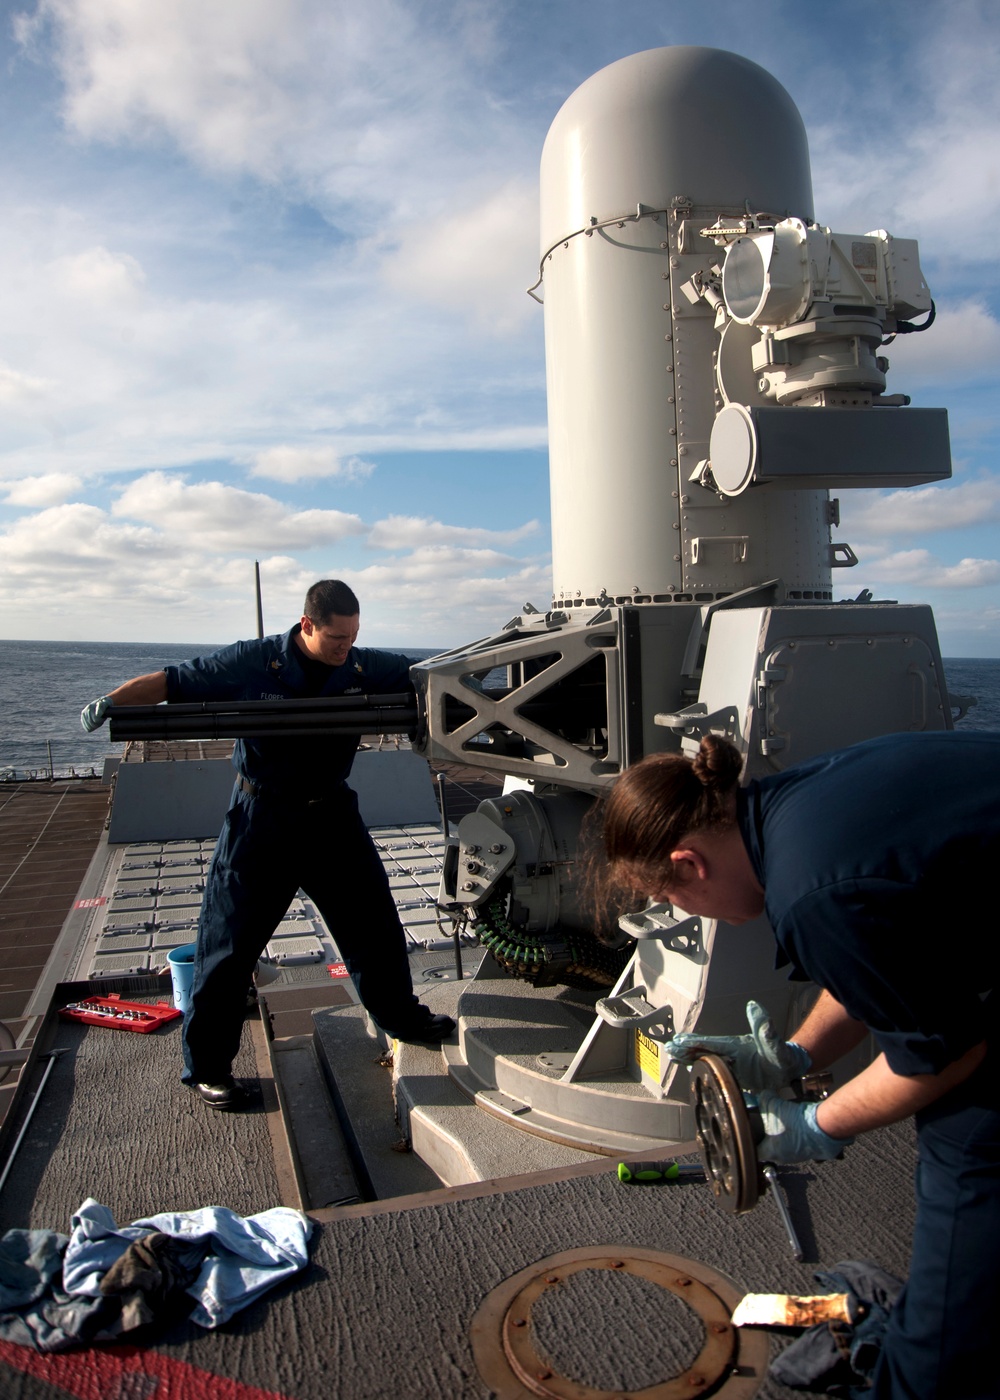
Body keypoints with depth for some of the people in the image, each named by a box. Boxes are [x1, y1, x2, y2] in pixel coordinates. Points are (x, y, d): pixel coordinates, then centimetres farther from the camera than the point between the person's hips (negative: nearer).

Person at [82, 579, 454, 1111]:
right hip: (262, 818, -4)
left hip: (331, 813, 4)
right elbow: (171, 681, -13)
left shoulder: (364, 668, -4)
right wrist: (111, 701, -27)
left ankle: (399, 1014, 38)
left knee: (374, 923, 14)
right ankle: (207, 1065, 18)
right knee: (230, 940, 2)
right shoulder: (254, 663, -15)